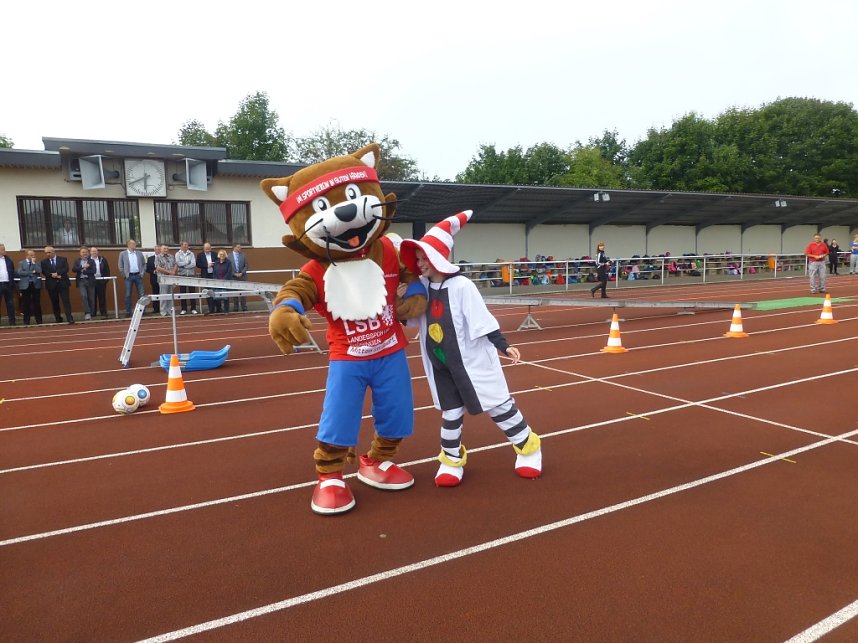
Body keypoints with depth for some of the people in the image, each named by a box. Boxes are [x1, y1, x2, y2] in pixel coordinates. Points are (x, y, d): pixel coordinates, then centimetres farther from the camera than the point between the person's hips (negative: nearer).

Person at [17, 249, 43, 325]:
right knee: (26, 304, 2)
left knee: (37, 303, 1)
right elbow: (20, 272, -7)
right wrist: (32, 272, -10)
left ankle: (39, 320, 6)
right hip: (25, 285, 0)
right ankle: (26, 321, 8)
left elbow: (39, 271, -8)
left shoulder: (37, 263, 10)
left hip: (36, 285, 0)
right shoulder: (21, 263, 8)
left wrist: (34, 263, -6)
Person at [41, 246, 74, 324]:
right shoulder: (44, 262, 9)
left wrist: (57, 273, -18)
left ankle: (70, 318, -11)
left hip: (63, 283, -2)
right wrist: (52, 275, -16)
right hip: (51, 284, 2)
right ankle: (58, 319, 15)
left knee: (66, 301, -7)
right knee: (54, 302, 7)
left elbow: (66, 269, -6)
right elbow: (44, 272, -3)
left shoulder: (63, 259, 6)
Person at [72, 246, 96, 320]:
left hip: (90, 281, 0)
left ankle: (90, 314, 11)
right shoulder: (77, 261, 12)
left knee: (91, 298, 2)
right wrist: (82, 267, -14)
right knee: (83, 296, -18)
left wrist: (84, 271, -12)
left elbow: (93, 271, -5)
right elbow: (73, 269, -3)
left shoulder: (91, 261, 8)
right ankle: (87, 313, -15)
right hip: (81, 281, 0)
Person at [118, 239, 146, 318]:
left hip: (138, 275, 2)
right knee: (128, 295, -1)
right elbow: (120, 266, 4)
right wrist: (124, 275, -2)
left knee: (141, 294, 2)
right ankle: (128, 312, 4)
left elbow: (144, 264, 14)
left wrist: (142, 273, 4)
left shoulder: (139, 253, 9)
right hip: (128, 276, -2)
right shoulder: (123, 254, 2)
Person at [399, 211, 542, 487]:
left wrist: (503, 346, -19)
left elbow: (483, 320, -16)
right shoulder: (421, 287, 2)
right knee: (450, 411, 12)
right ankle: (452, 458, 28)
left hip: (472, 360, -5)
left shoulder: (461, 286, -17)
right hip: (441, 364, 5)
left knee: (498, 403, 6)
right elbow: (410, 319, 13)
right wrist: (401, 301, -5)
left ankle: (527, 446, 24)